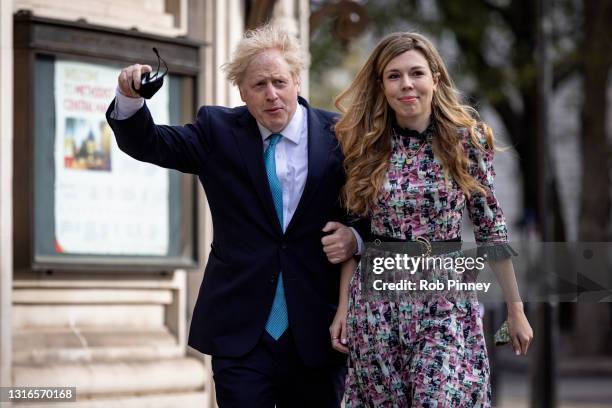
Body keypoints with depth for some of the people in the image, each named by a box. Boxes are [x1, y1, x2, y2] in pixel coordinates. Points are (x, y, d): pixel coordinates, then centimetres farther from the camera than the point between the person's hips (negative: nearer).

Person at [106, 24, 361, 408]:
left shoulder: (339, 135, -1)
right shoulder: (218, 130, 4)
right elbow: (148, 143, 0)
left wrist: (355, 238, -14)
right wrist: (131, 100, -19)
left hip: (317, 333, 0)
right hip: (241, 333, 0)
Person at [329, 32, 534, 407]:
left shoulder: (467, 137, -3)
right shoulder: (365, 143, 3)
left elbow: (491, 226, 1)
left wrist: (516, 309, 3)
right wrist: (343, 307, 5)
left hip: (446, 301, -2)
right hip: (376, 299, 2)